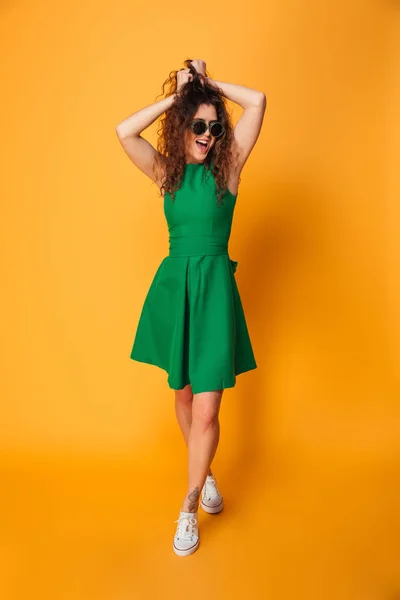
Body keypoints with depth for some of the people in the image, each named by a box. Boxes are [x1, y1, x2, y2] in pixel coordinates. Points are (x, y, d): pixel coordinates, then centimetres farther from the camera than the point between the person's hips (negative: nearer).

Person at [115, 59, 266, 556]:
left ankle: (188, 508, 18)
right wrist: (176, 95, -2)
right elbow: (124, 132, -10)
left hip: (214, 286, -2)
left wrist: (210, 83, 5)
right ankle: (205, 474, 41)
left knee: (206, 410, -4)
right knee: (183, 394, 15)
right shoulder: (166, 172, 5)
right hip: (173, 285, 3)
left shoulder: (228, 167, 1)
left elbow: (257, 101, -8)